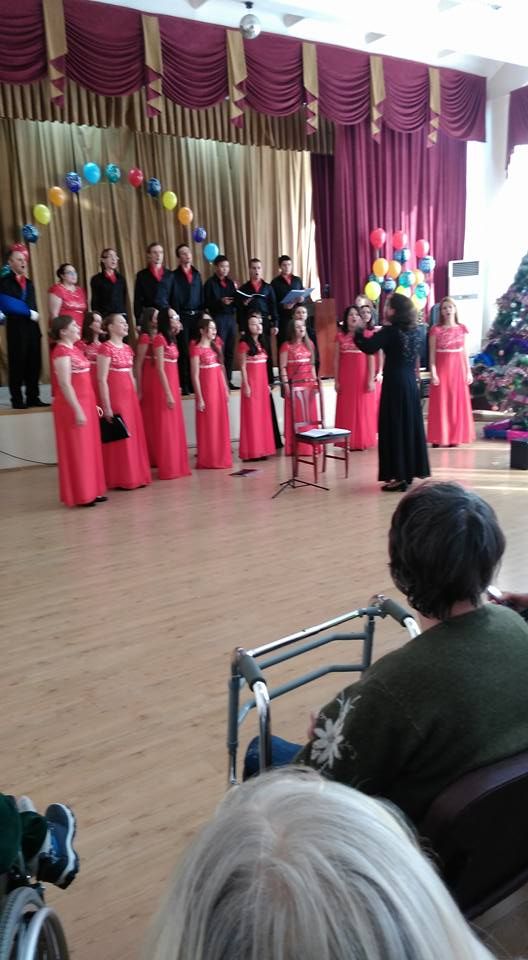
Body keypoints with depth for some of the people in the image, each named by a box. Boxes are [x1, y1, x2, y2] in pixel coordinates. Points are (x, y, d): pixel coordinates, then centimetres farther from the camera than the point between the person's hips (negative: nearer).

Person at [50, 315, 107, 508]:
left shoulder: (74, 349, 13)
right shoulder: (62, 352, -14)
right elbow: (65, 385, -19)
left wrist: (92, 405, 18)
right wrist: (77, 410, -22)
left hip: (85, 404, 9)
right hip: (73, 407, -9)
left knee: (89, 448, 13)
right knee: (77, 451, -2)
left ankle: (90, 491, 21)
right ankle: (80, 496, 5)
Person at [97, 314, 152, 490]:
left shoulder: (127, 348, 12)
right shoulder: (106, 348, -11)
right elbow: (102, 380, -14)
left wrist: (135, 397, 14)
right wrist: (107, 406, -18)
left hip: (129, 396, 8)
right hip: (115, 396, -8)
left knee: (133, 436, 11)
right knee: (119, 438, -2)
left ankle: (135, 476, 20)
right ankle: (121, 479, 6)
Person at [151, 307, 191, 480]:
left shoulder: (171, 338, 14)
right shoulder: (159, 338, -12)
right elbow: (160, 369, -16)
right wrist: (168, 393, -19)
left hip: (173, 384, 9)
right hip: (164, 387, -9)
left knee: (175, 426, 12)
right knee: (166, 428, -4)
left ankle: (176, 466, 19)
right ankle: (168, 469, 2)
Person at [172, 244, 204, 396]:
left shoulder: (196, 274, 15)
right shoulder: (174, 275, 1)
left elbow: (201, 296, 14)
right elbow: (175, 298, -4)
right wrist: (176, 318, -11)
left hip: (197, 316, 4)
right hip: (183, 316, -4)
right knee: (184, 352, -1)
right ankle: (185, 385, 2)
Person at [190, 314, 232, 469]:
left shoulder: (216, 347, 12)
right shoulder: (196, 349, -8)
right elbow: (195, 376, -11)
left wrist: (226, 390, 11)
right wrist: (199, 398, -15)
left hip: (219, 388, 6)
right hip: (206, 389, -6)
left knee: (221, 424, 10)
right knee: (208, 425, -1)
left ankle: (221, 457, 19)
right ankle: (208, 460, 8)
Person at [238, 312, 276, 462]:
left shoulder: (260, 343, 13)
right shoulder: (244, 344, -8)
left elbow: (264, 366, 15)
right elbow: (243, 367, -11)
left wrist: (267, 384, 13)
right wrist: (246, 386, -16)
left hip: (262, 383, 8)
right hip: (251, 383, -7)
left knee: (263, 416, 9)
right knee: (252, 417, -4)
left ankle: (262, 449, 15)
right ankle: (252, 451, 1)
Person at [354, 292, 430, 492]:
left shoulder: (390, 331, -12)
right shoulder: (411, 330, 9)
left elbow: (369, 347, -20)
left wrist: (357, 331, -4)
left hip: (395, 384, -8)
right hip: (410, 384, 8)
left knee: (394, 427, -2)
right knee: (409, 426, 12)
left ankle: (399, 475, -1)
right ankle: (409, 471, 20)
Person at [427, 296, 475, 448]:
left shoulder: (462, 329, 6)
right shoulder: (435, 329, -1)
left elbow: (465, 352, 9)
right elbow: (432, 354, -3)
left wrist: (468, 372, 4)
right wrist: (433, 373, -11)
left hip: (458, 368, 3)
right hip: (441, 368, -3)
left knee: (458, 402, 4)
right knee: (441, 403, -1)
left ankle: (455, 437, 12)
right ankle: (439, 437, 4)